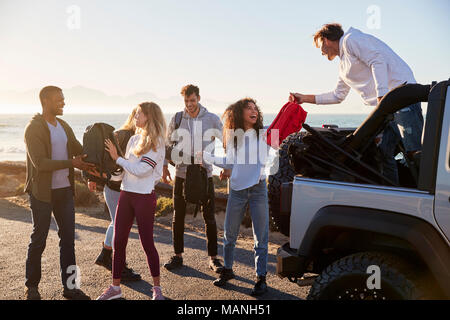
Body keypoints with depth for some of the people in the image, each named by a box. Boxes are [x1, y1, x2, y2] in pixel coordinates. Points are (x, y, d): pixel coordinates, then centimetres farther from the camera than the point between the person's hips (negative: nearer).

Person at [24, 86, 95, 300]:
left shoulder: (64, 127, 11)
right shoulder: (34, 128, -11)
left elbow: (80, 151, 9)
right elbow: (40, 163, -20)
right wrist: (71, 163, -24)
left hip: (64, 190, 6)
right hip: (42, 193, -6)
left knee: (68, 238, 8)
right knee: (38, 240, 6)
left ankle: (69, 286, 18)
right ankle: (31, 286, 24)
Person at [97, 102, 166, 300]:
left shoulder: (157, 143, -10)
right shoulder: (134, 139, 11)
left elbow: (140, 170, -18)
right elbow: (125, 169, 15)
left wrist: (117, 158, -9)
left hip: (145, 196, -7)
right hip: (126, 194, 7)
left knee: (147, 243, 1)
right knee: (118, 242, 9)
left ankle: (157, 288, 17)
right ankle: (115, 287, 22)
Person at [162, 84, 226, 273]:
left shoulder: (212, 120, 0)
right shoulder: (176, 119, 3)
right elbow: (167, 144, 13)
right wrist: (164, 166, 7)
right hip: (181, 174, 2)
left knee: (209, 218, 2)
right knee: (178, 217, 8)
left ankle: (213, 258, 14)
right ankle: (178, 255, 23)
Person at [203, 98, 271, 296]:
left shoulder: (264, 135, 1)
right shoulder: (233, 136, 8)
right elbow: (229, 163, 13)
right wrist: (205, 155, 13)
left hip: (258, 189, -2)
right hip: (237, 189, 3)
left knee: (261, 237, 3)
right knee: (229, 234, 11)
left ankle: (261, 278, 18)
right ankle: (227, 270, 32)